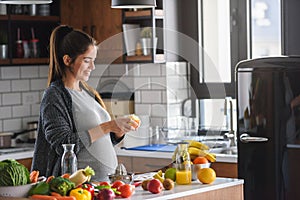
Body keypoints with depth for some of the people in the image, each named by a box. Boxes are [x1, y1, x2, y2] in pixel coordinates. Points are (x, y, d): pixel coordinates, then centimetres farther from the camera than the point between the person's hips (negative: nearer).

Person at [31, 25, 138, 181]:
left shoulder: (87, 92, 18)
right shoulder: (54, 96, -5)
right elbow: (63, 145, -16)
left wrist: (120, 130, 5)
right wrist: (107, 127, -15)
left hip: (104, 179, 7)